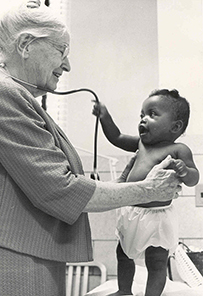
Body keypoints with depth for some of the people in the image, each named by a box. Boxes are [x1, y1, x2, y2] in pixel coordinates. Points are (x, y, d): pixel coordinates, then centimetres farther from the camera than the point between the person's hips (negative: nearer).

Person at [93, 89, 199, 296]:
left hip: (156, 217, -8)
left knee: (156, 263, 4)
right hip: (131, 213, 8)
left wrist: (184, 171, -38)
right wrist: (105, 116, 6)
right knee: (123, 254, 22)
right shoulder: (141, 143, 7)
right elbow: (116, 137, 17)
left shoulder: (178, 150, -12)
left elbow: (193, 178, -16)